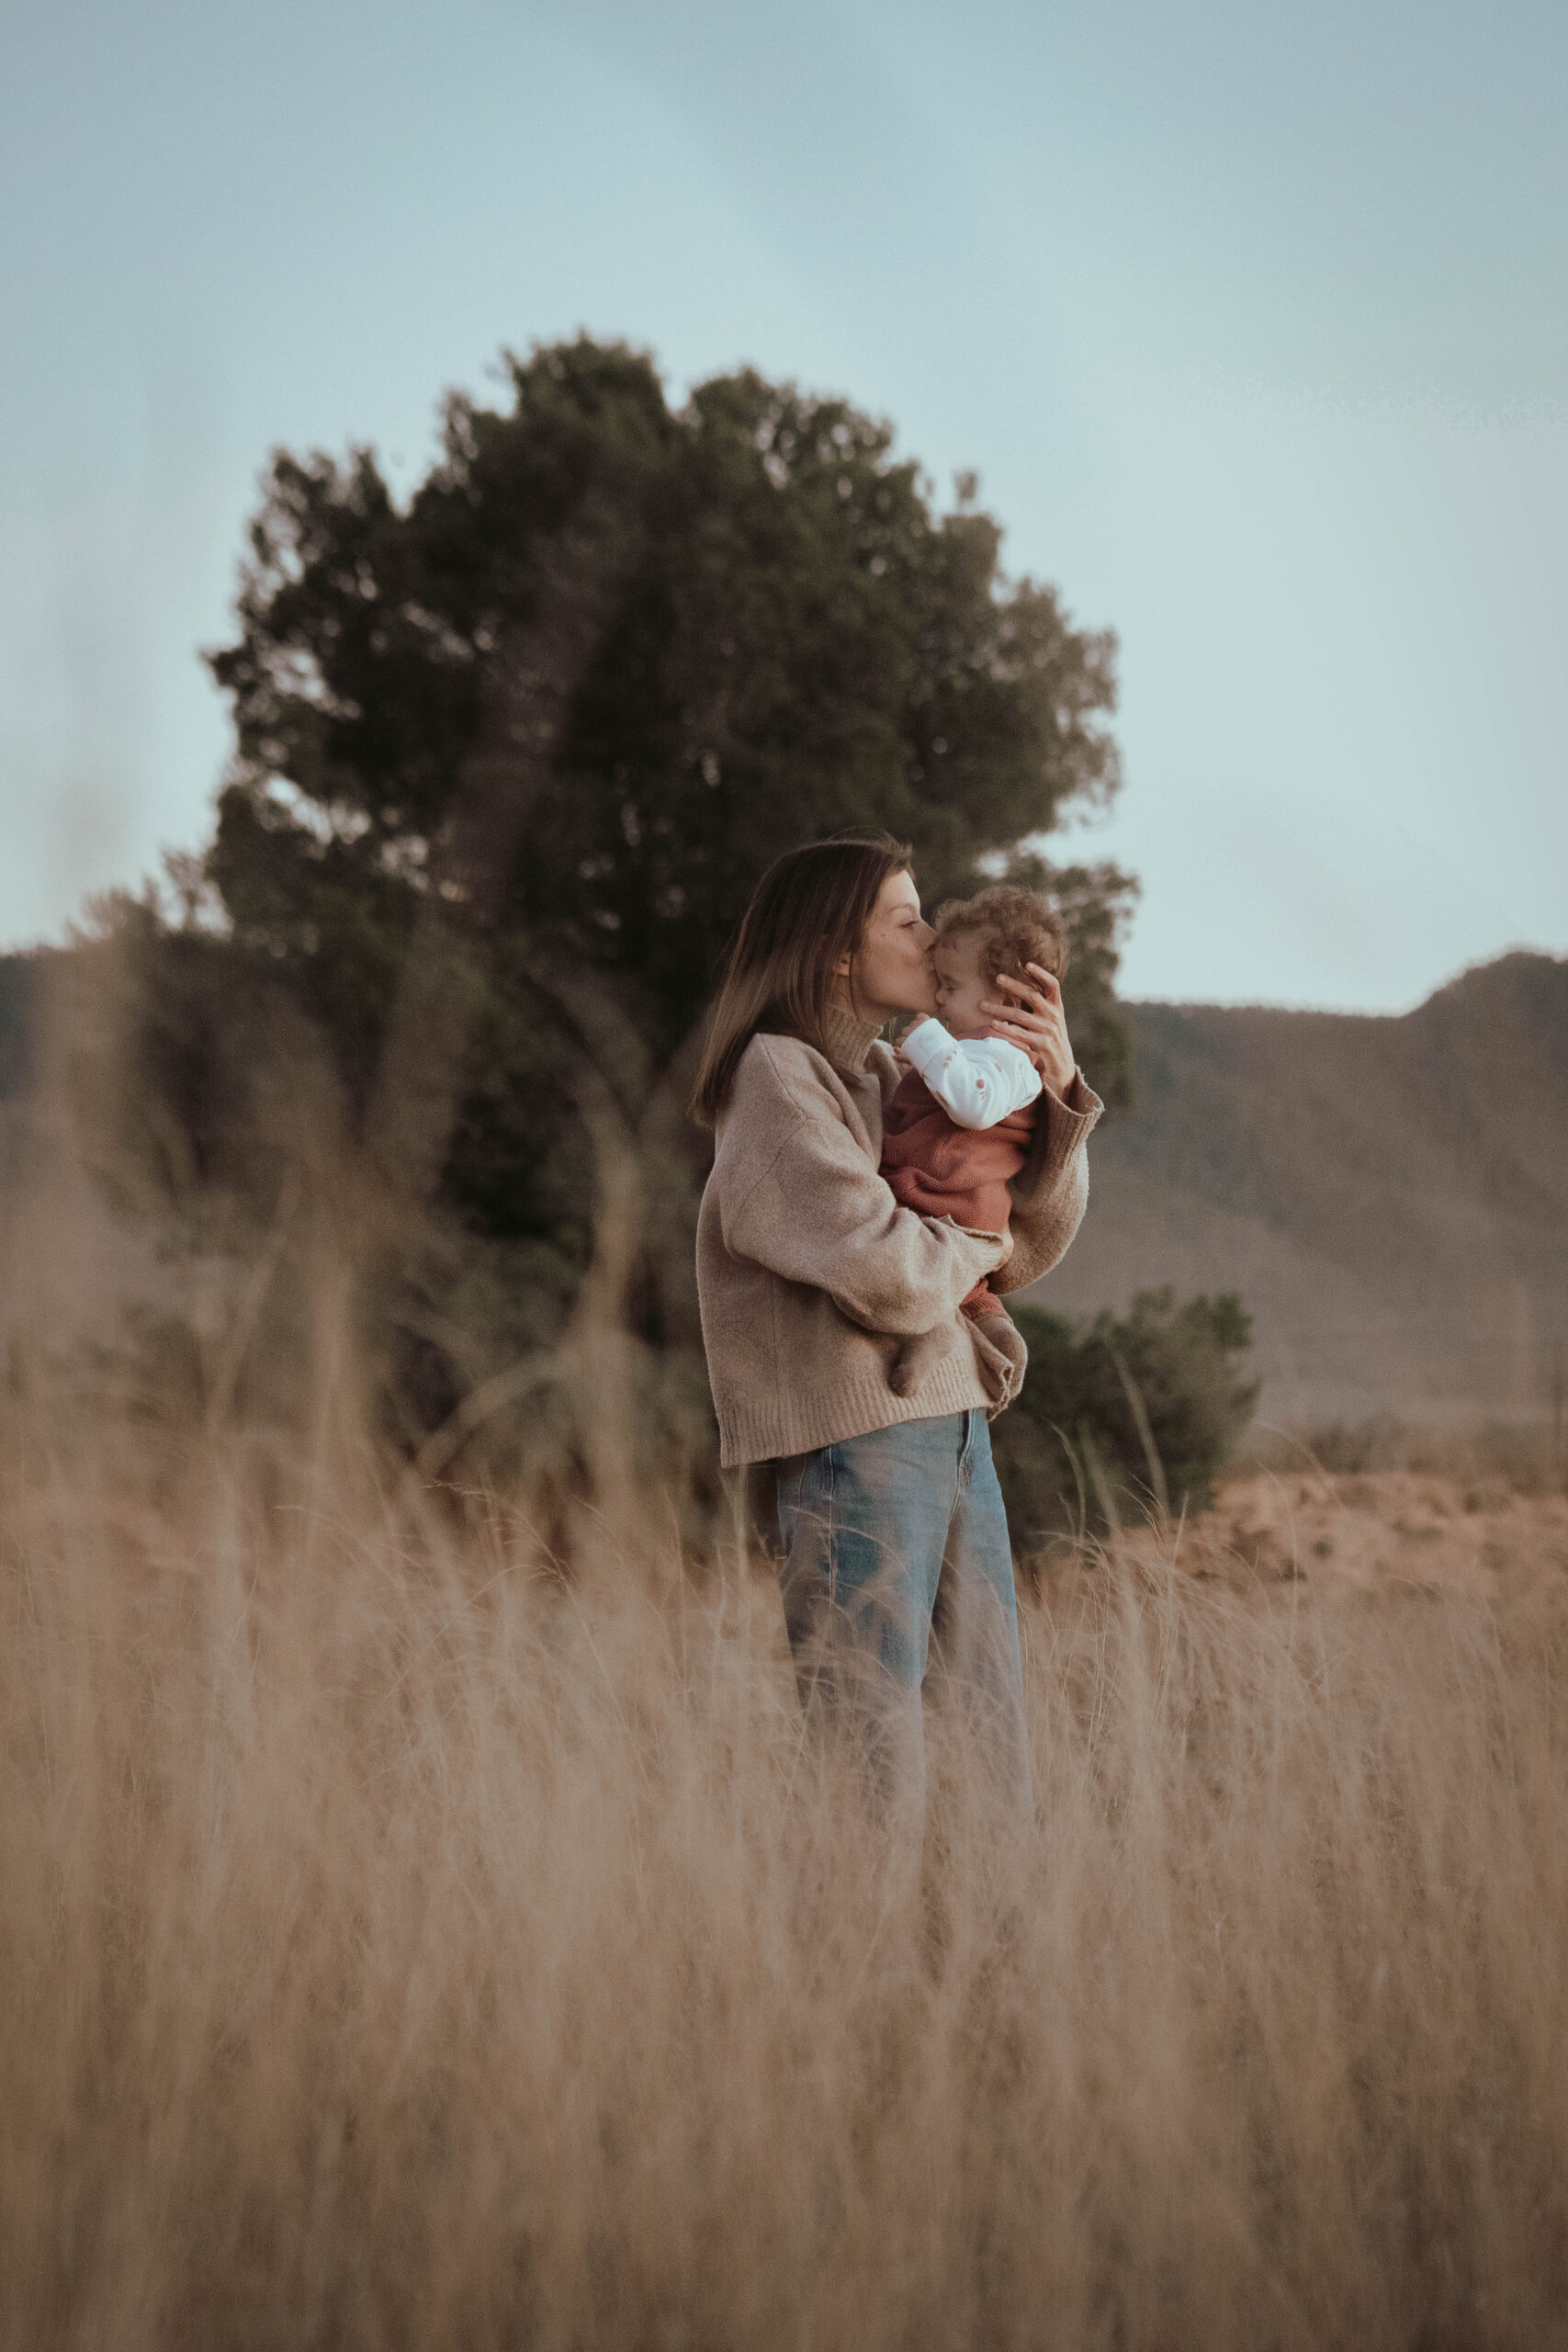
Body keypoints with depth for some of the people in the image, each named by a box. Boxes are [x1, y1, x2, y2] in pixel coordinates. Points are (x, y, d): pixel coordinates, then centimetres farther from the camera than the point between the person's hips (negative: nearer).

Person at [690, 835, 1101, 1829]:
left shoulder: (887, 1075, 17)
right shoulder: (778, 1076, -8)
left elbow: (1030, 1246, 15)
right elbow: (889, 1276, -19)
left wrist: (1059, 1095, 2)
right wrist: (972, 1250, 2)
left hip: (954, 1425, 9)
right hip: (855, 1438, -8)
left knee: (994, 1748, 7)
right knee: (876, 1764, -8)